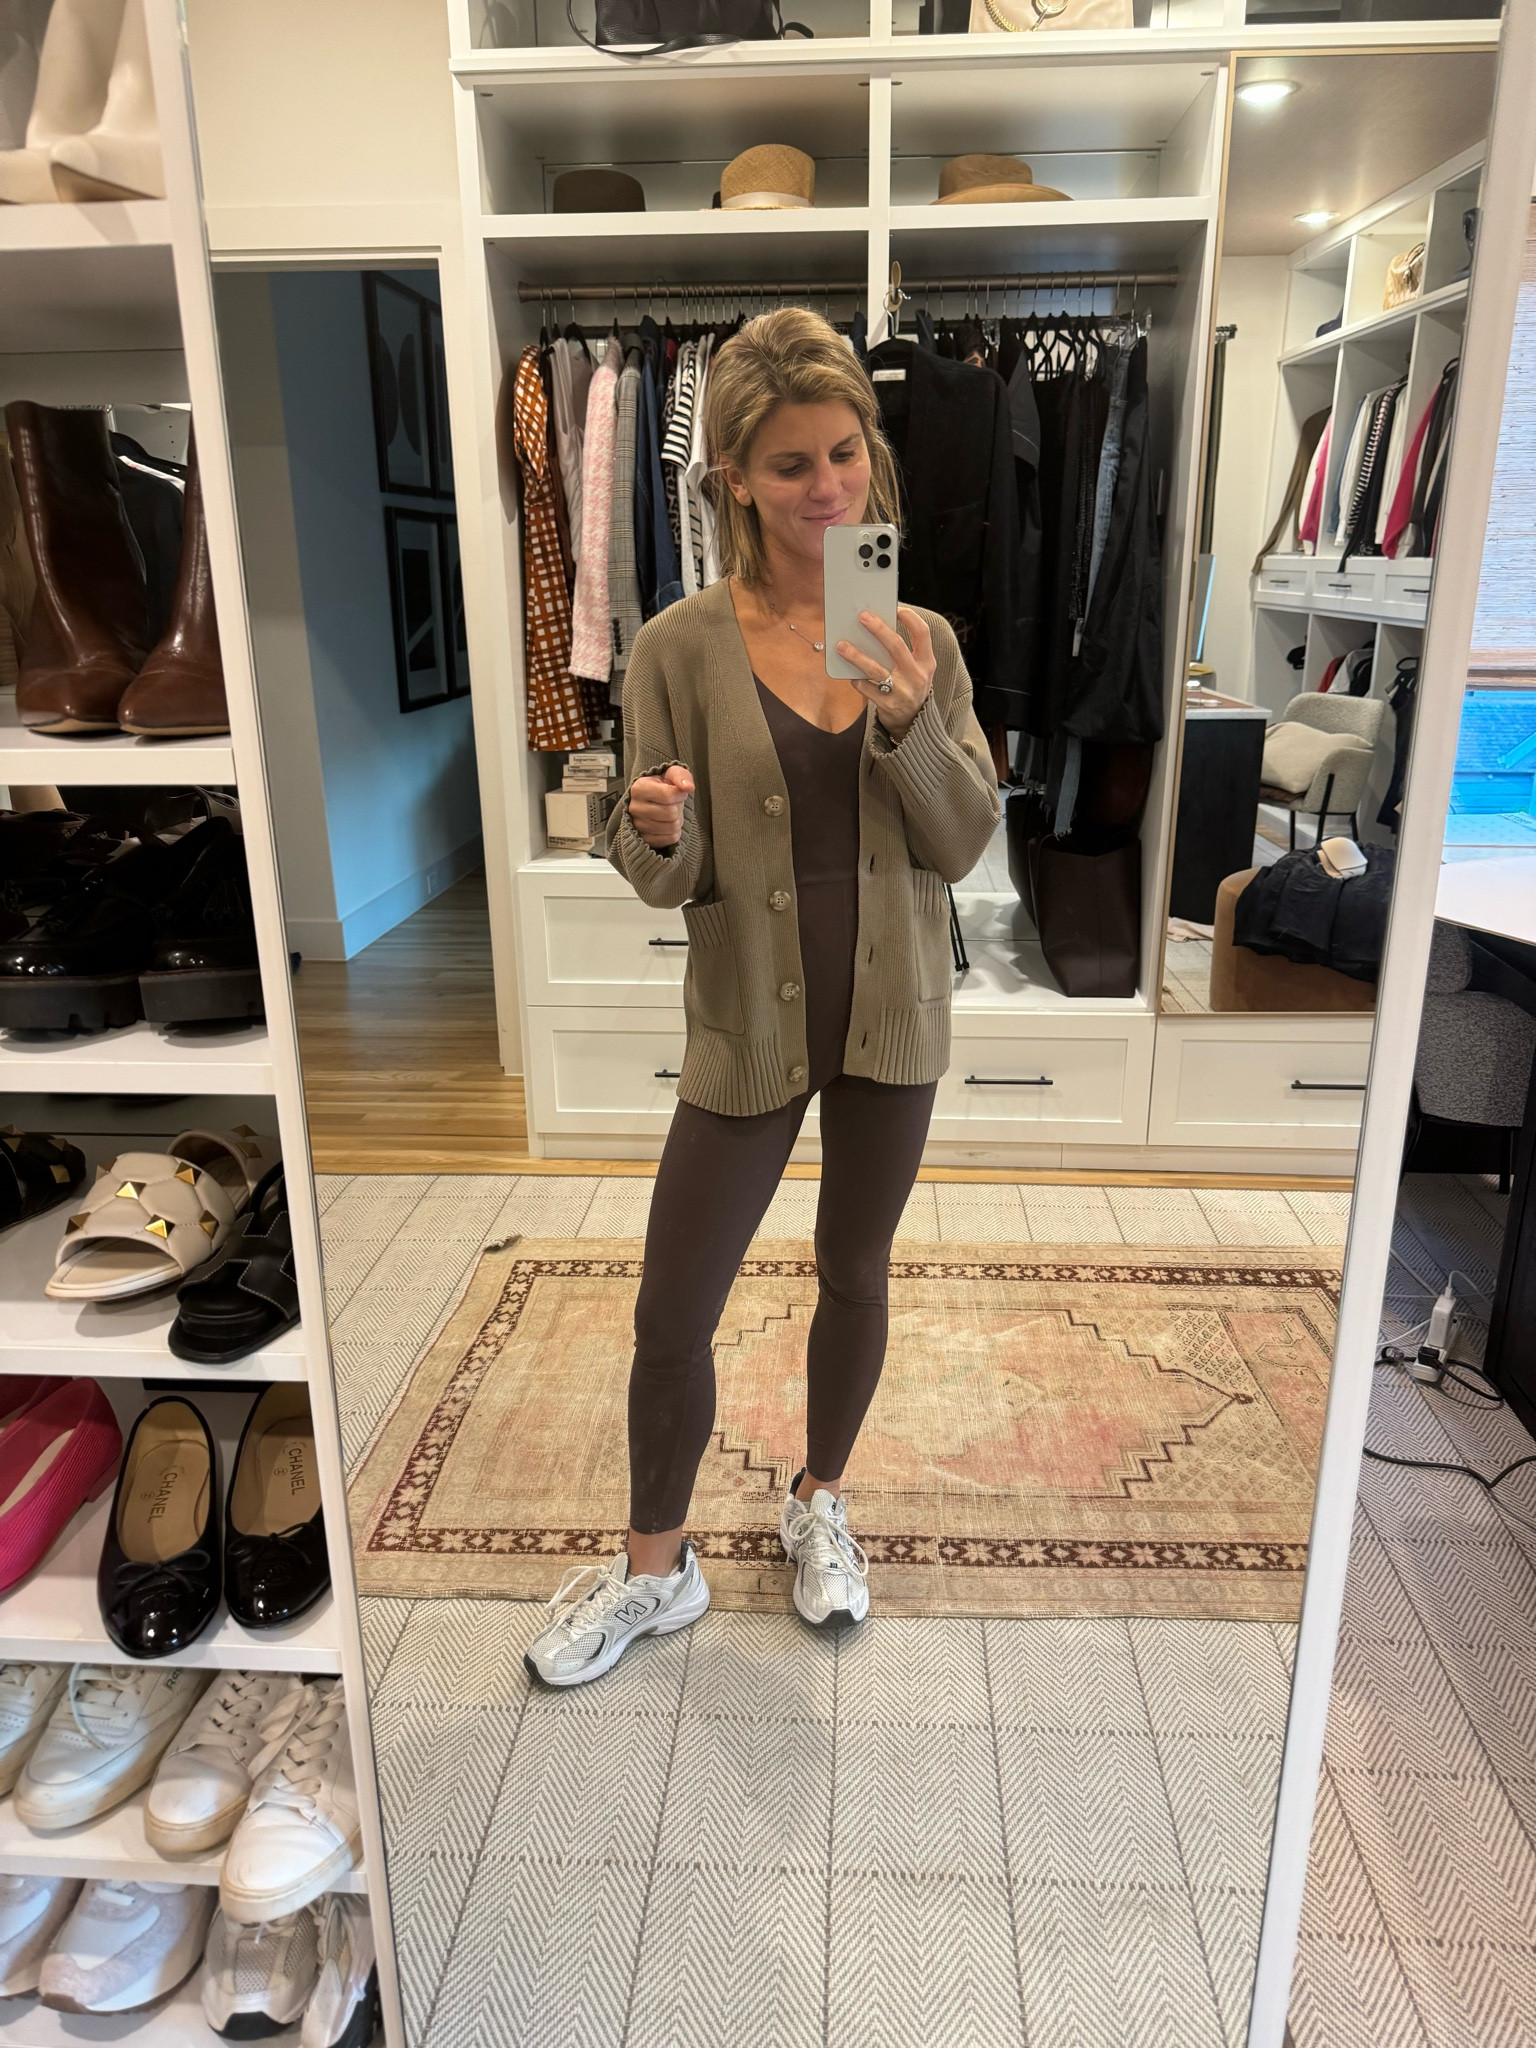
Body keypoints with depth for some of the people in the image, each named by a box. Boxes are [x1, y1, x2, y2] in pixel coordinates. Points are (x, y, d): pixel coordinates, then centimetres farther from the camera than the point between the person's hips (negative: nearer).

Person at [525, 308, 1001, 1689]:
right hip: (748, 1029, -2)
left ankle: (820, 1507, 44)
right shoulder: (682, 647, -9)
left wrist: (910, 722, -21)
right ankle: (656, 1570, 30)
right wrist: (658, 833, -29)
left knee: (855, 1275, 18)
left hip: (891, 1018, 2)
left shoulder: (920, 640, -2)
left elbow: (965, 845, -5)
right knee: (671, 1316, 4)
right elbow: (663, 881, -6)